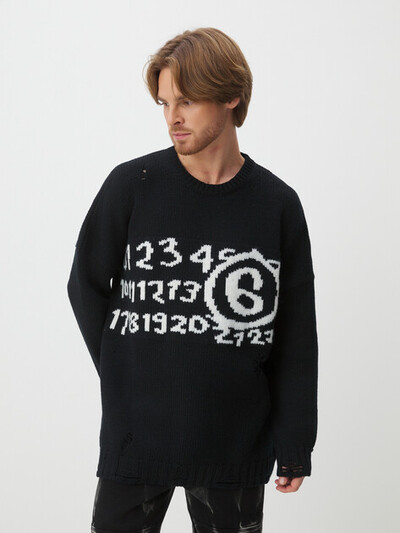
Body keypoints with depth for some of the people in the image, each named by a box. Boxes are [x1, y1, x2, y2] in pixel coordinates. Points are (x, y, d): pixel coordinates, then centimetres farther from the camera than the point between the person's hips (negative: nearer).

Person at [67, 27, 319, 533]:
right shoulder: (132, 184, -3)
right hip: (136, 433, 0)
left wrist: (295, 443, 3)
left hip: (237, 442, 1)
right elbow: (86, 286, 7)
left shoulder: (278, 204, -1)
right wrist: (127, 378, 2)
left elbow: (296, 334, 3)